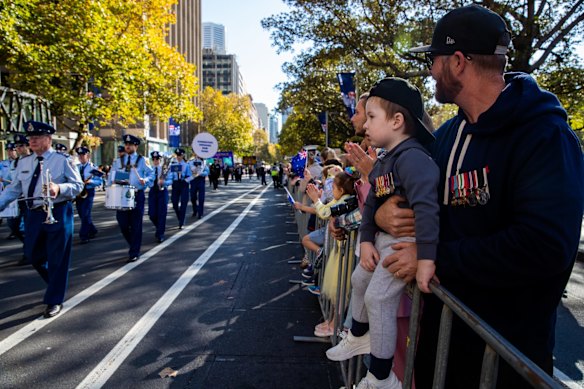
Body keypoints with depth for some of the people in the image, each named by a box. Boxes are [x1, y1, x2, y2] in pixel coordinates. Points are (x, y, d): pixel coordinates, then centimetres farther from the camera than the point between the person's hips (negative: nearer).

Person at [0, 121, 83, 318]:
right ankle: (56, 283, 39)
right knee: (33, 255, 15)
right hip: (35, 214, 6)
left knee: (57, 258, 1)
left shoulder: (62, 160, -7)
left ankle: (54, 301, 15)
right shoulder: (23, 162, 9)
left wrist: (59, 188, -26)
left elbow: (78, 185, -9)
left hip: (58, 214, -6)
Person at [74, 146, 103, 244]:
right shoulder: (76, 167, 12)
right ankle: (92, 231, 27)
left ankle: (84, 236, -4)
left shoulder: (93, 167, -3)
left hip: (88, 192, -6)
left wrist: (90, 181, -26)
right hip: (78, 192, 6)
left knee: (85, 215, -9)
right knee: (82, 215, 11)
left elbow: (99, 181, -8)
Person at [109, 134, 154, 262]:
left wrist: (145, 180, -21)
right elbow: (112, 176, 14)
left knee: (135, 225, 0)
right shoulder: (118, 161, 12)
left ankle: (134, 253, 8)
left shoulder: (142, 160, 2)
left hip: (137, 195, -3)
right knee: (122, 224, 4)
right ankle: (134, 245, 29)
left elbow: (151, 174, -1)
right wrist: (113, 182, -7)